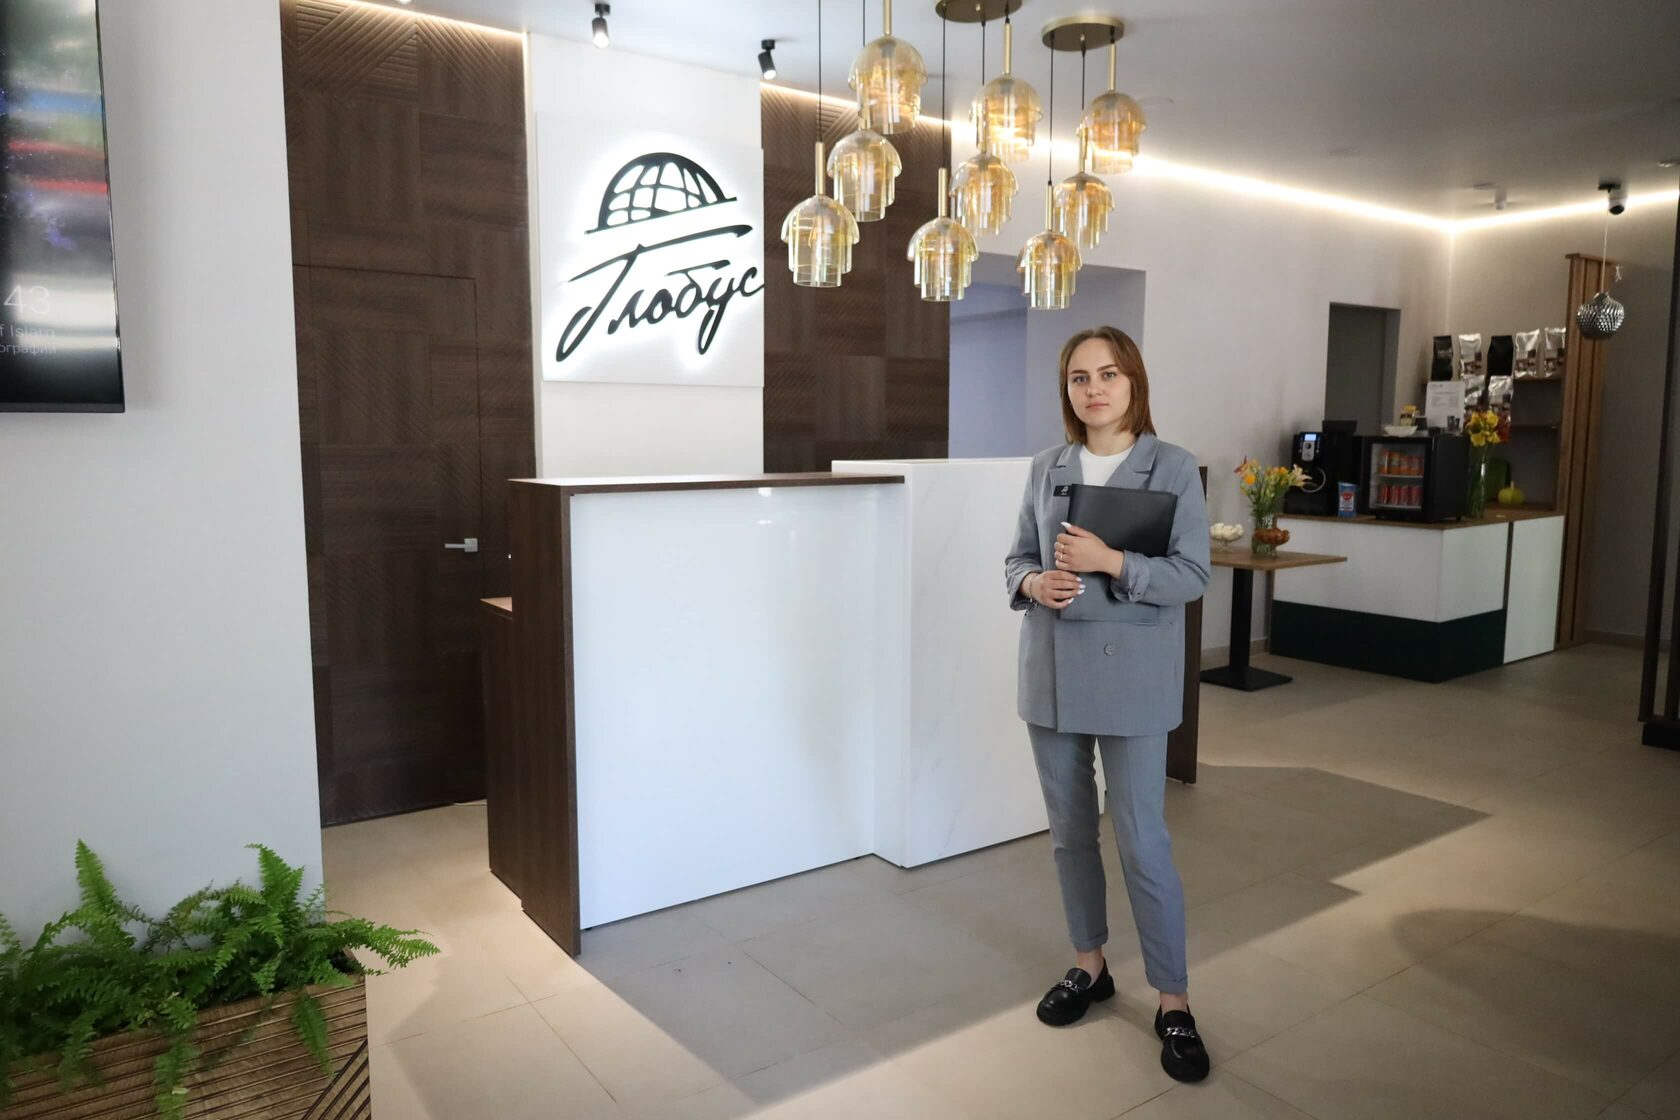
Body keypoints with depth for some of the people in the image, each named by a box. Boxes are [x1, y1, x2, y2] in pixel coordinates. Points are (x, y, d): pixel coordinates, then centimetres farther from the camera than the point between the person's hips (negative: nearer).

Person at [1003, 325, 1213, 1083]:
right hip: (1052, 674, 4)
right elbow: (1017, 557, 10)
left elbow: (1192, 574, -9)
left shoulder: (1173, 467, -5)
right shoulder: (1046, 467, 6)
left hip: (1132, 678, -4)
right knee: (1070, 833, 15)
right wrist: (1033, 583, -12)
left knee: (1143, 843, 0)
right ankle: (1089, 966, 34)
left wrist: (1111, 562, -22)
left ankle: (1173, 1001, 17)